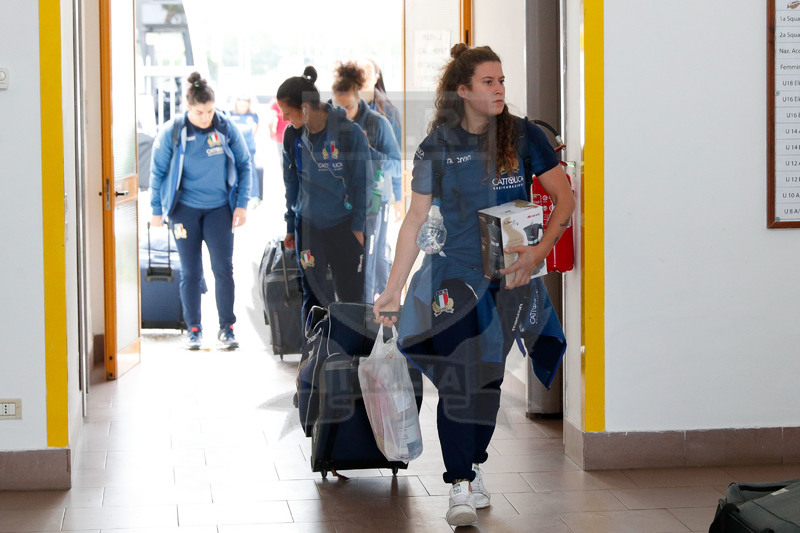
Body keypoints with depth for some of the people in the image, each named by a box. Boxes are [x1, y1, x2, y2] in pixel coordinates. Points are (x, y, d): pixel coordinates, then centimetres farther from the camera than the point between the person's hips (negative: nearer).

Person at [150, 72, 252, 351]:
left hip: (219, 208, 1)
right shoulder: (171, 132, -7)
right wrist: (157, 210, 4)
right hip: (184, 209, 0)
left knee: (223, 268, -4)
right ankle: (193, 328, 15)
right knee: (190, 272, 4)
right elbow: (158, 172, 3)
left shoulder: (227, 129, -5)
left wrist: (242, 204, 1)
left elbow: (244, 165, 6)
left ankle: (227, 327, 6)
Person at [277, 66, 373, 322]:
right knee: (314, 295, 4)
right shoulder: (293, 135, 2)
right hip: (308, 226, 3)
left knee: (352, 295, 2)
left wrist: (358, 226, -4)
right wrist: (291, 226, 12)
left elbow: (363, 182, -4)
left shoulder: (349, 132, -11)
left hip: (344, 225, -3)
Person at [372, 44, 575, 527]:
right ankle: (462, 486, -3)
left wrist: (540, 250, -16)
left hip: (512, 275, 1)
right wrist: (394, 289, 0)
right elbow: (415, 221, 2)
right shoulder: (437, 148, -1)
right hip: (455, 274, -1)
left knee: (489, 377, 8)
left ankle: (472, 467, 24)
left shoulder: (523, 136, -1)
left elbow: (565, 198, -1)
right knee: (458, 380, -7)